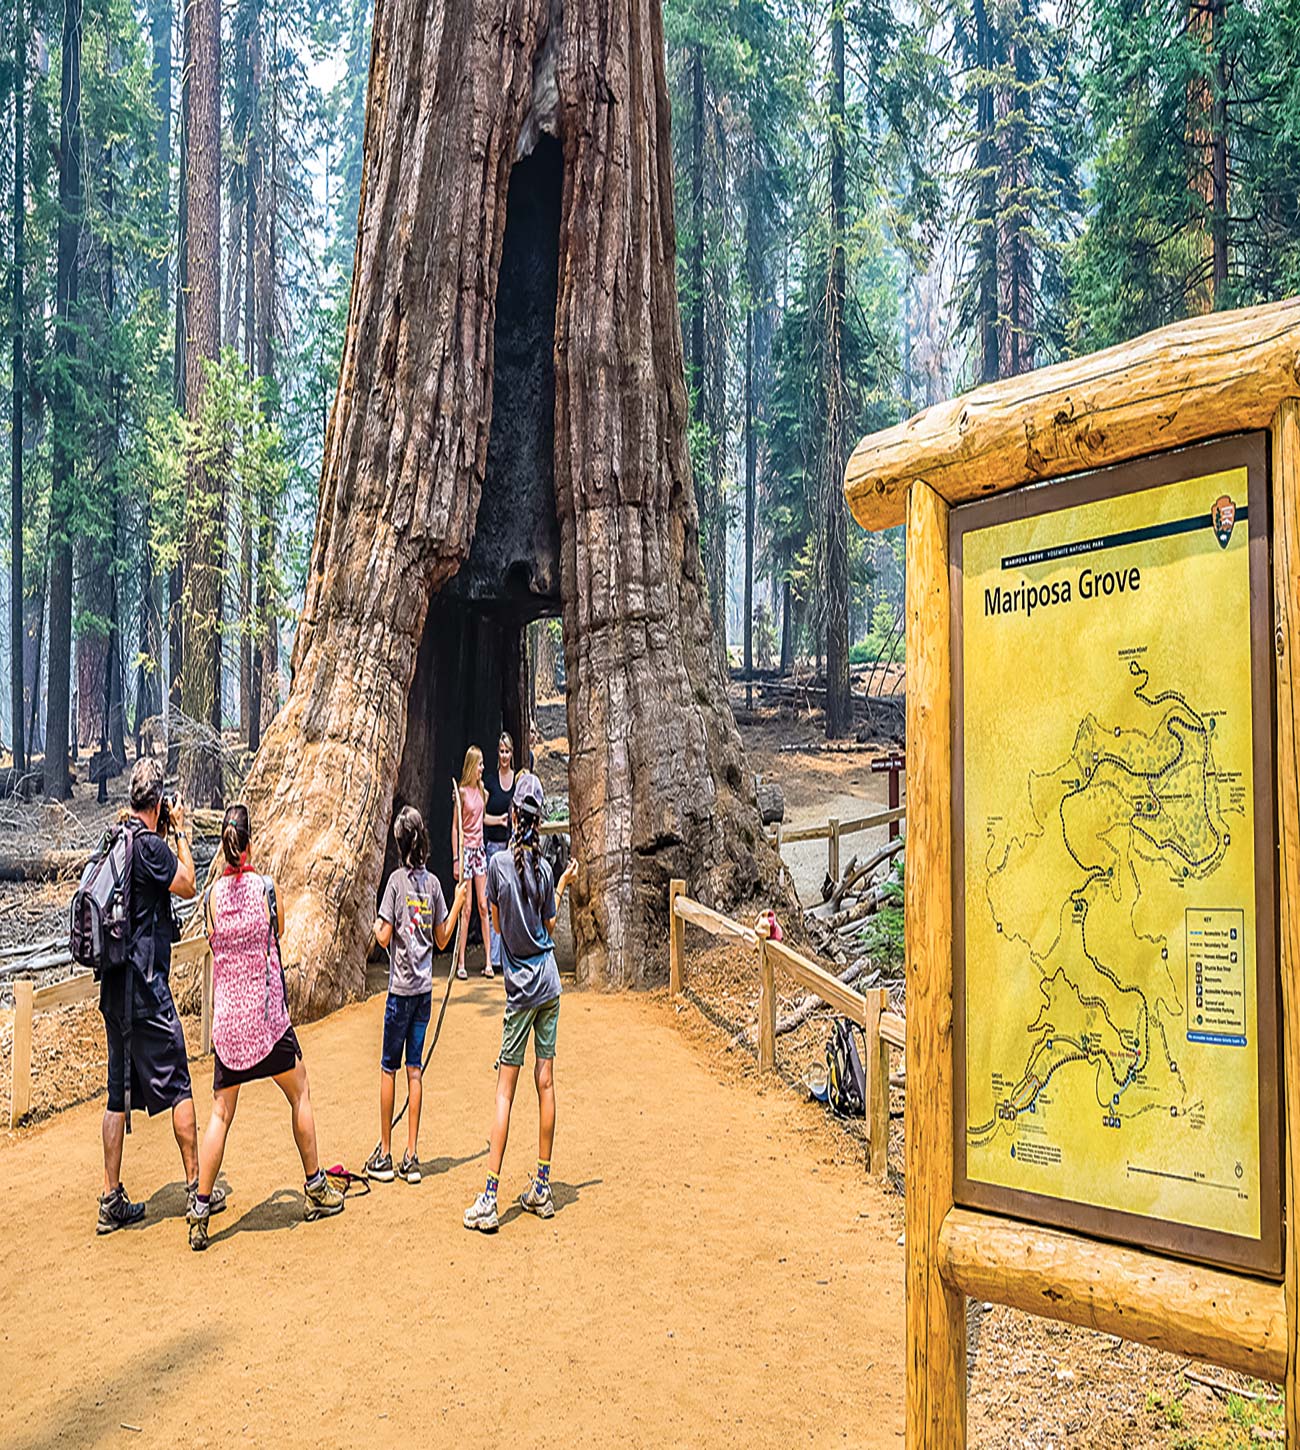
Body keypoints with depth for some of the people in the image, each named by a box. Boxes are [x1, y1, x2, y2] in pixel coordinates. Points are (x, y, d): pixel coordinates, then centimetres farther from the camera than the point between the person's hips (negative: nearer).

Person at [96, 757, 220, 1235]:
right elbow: (187, 886, -5)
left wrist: (165, 834, 19)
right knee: (178, 1086, 3)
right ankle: (196, 1187, 10)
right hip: (146, 986, -8)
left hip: (114, 986, 8)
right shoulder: (149, 845, -15)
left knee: (119, 1094, 11)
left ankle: (112, 1200, 15)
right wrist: (180, 831, 1)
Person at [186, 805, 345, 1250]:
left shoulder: (211, 896, -2)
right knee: (300, 1096, 15)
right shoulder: (266, 887, -9)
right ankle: (315, 1188, 24)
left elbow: (215, 945, 12)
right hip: (267, 1015, -3)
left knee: (221, 1113, 10)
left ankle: (201, 1210, 7)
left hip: (226, 1017, 3)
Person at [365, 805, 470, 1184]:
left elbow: (384, 937, -11)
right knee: (415, 1068, 8)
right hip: (425, 988, 4)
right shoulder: (433, 883, 4)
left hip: (401, 988, -4)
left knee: (389, 1068, 5)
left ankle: (384, 1156, 10)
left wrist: (375, 928, 10)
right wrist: (458, 903, 17)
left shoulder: (397, 880, -9)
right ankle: (411, 1157, 10)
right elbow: (442, 940, 9)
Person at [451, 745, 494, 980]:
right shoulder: (462, 792, -9)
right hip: (465, 849, -6)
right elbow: (455, 827, -8)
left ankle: (488, 961, 7)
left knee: (483, 906, 5)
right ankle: (461, 963, 4)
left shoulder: (481, 789, 9)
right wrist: (455, 859, -11)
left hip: (480, 849, 6)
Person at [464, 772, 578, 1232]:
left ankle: (489, 1200, -4)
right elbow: (550, 927, 8)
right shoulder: (543, 868, -1)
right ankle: (542, 1188, 17)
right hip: (549, 983, 3)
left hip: (521, 988, -3)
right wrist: (562, 886, 16)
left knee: (505, 1089, -3)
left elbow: (497, 923, 2)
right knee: (545, 1082, 9)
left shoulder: (499, 863, -10)